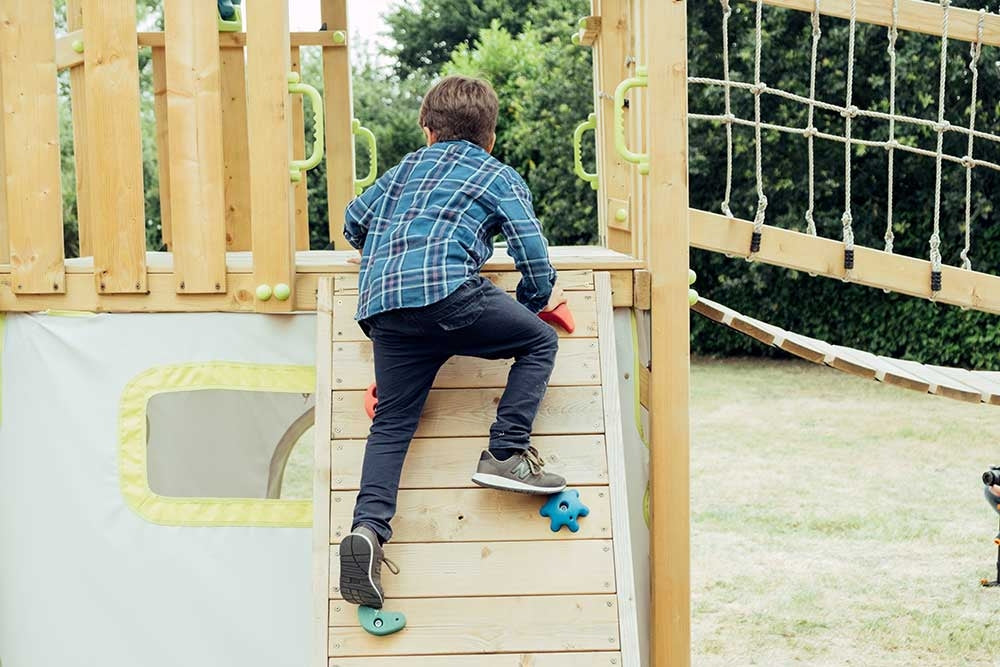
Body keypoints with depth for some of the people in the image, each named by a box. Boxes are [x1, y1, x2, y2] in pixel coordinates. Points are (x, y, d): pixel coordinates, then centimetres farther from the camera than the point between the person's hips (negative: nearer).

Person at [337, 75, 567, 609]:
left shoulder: (408, 166, 31)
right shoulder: (501, 178, 18)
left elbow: (354, 222, 36)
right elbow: (533, 255, 8)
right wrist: (538, 298, 27)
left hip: (381, 305, 5)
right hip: (447, 291, -4)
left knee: (391, 422, 4)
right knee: (539, 340, 14)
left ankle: (368, 526, -16)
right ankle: (506, 454, 0)